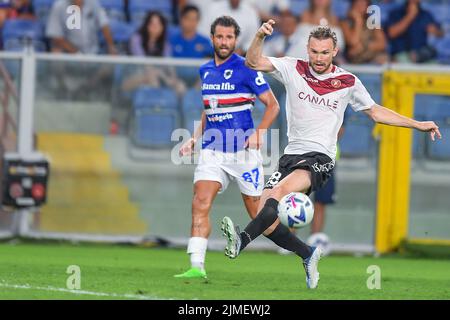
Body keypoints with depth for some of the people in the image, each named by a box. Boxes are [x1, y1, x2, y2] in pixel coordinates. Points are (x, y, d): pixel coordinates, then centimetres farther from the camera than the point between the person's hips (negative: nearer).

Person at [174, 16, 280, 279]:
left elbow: (273, 105, -3)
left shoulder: (246, 69, -6)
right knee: (200, 204, -14)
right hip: (212, 150, 5)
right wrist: (195, 139, 15)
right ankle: (197, 266, -17)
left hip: (243, 151, -4)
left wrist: (259, 133, -17)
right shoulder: (205, 71, 12)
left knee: (258, 213, 3)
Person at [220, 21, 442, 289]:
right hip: (291, 154, 4)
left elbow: (376, 112, 17)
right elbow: (253, 62, -1)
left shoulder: (348, 82, 5)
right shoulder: (294, 69, 6)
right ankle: (308, 254, 19)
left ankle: (242, 240, -49)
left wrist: (417, 125, 14)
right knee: (268, 223, -6)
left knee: (279, 191, -32)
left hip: (320, 158, -4)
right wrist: (260, 37, -21)